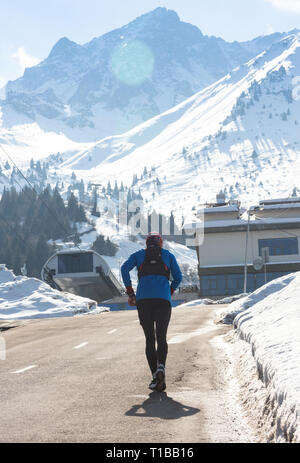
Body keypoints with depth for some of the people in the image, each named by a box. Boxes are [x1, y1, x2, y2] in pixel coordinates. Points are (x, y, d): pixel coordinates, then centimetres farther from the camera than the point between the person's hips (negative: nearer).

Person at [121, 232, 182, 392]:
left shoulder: (139, 255, 19)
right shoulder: (168, 255, 19)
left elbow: (125, 268, 2)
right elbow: (178, 277, 13)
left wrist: (130, 293, 5)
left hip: (143, 299, 1)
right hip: (163, 300, -1)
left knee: (149, 339, 7)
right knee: (161, 338, 1)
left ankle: (155, 376, -3)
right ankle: (161, 366, -27)